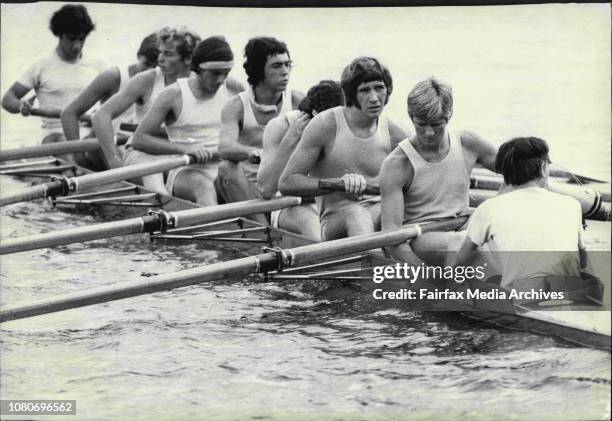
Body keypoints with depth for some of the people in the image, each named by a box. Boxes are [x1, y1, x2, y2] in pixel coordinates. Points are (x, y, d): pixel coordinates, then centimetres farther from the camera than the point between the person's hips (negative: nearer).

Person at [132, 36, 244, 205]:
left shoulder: (233, 89, 9)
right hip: (186, 172, -6)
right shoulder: (174, 94, -2)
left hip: (226, 169, 6)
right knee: (203, 185, -38)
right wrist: (184, 148, -18)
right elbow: (140, 139, -6)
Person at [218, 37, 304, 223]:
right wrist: (255, 154, -44)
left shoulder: (297, 102, 2)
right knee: (227, 168, -31)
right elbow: (224, 147, -23)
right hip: (247, 188, -1)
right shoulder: (236, 106, -4)